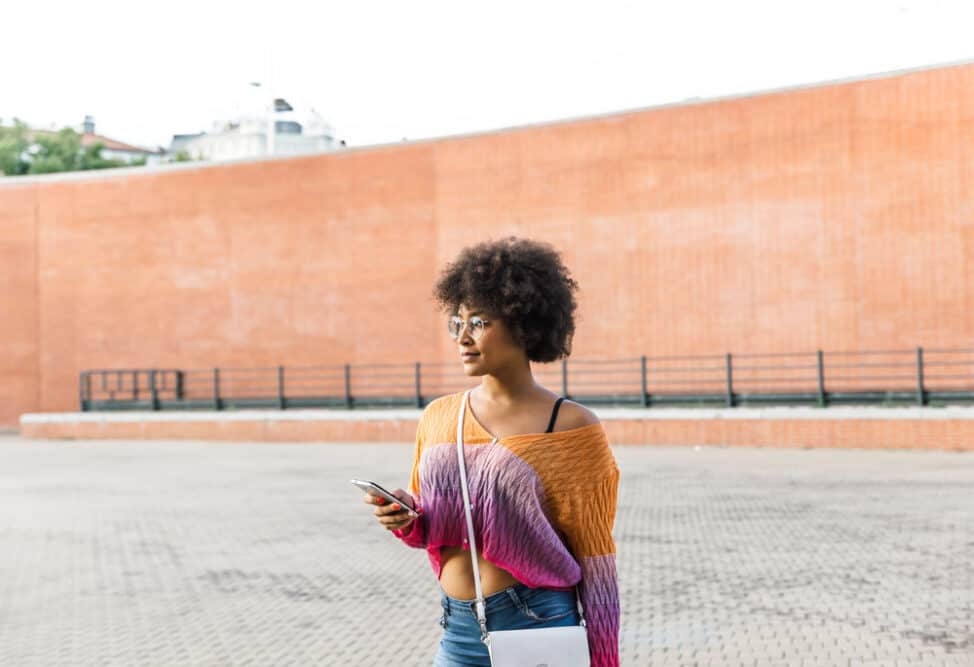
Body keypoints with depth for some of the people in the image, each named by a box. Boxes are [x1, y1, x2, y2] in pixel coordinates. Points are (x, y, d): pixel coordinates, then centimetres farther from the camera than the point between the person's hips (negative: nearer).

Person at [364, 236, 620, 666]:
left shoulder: (571, 428, -9)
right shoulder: (438, 417, 5)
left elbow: (594, 560, -6)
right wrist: (405, 519, -6)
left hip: (538, 629, -4)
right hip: (458, 631, 4)